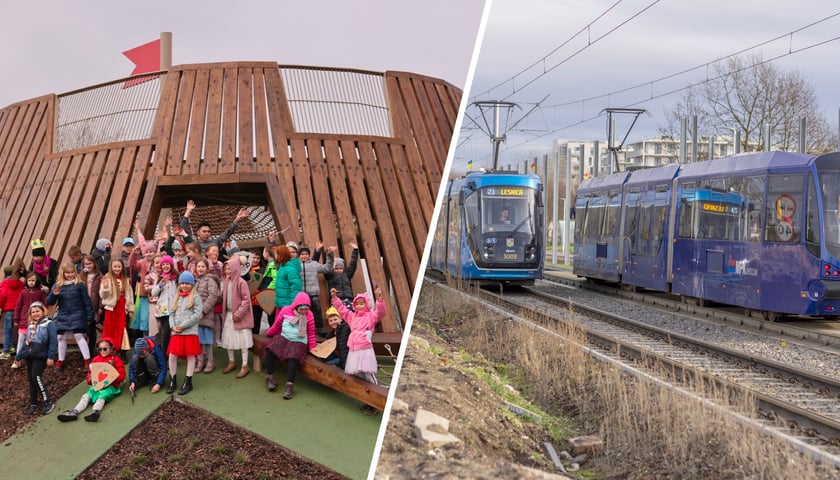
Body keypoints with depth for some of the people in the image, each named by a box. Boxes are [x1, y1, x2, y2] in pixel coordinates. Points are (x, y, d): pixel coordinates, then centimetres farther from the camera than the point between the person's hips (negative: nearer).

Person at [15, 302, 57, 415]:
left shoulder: (49, 323, -4)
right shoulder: (30, 325, 18)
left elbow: (53, 341, -11)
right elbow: (25, 342, 25)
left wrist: (51, 356, -19)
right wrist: (18, 356, 25)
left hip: (40, 356, -7)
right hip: (29, 356, 7)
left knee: (36, 377, -17)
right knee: (31, 379, 9)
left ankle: (48, 403, -9)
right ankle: (33, 404, 18)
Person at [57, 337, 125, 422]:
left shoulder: (116, 360, 3)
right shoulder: (96, 359, 16)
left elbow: (122, 376, -1)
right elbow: (90, 372, 21)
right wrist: (90, 380, 0)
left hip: (110, 386, -5)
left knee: (102, 396, -34)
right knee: (86, 395, -20)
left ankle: (95, 411, -62)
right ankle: (74, 412, -39)